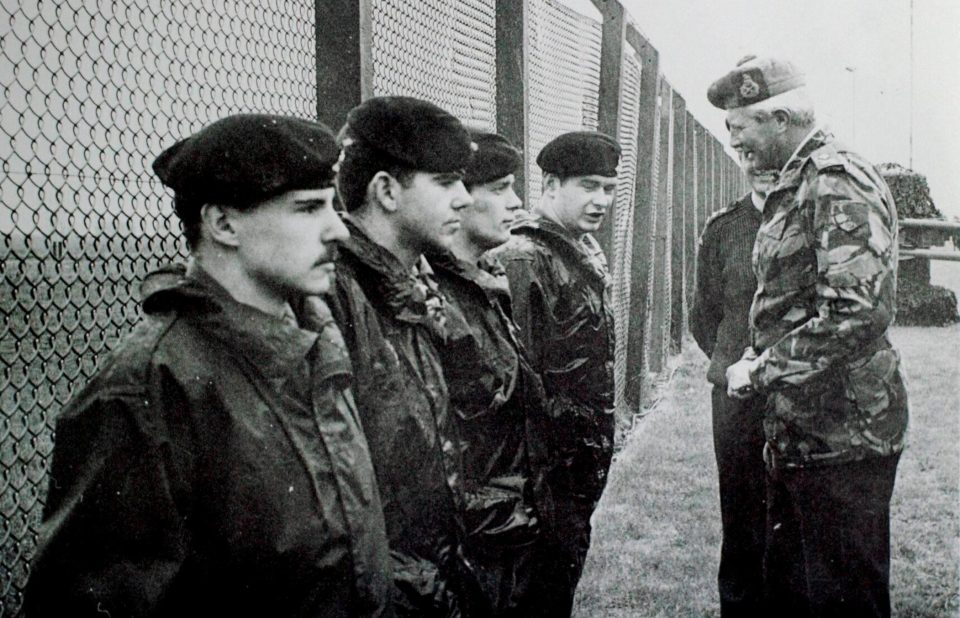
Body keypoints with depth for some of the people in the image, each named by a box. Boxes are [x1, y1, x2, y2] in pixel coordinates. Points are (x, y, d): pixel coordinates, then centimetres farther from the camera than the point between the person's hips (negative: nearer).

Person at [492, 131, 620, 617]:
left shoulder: (589, 252, 11)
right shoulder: (522, 258, -18)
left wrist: (602, 439, 18)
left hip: (589, 456, 9)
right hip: (553, 462, -9)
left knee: (569, 565, 18)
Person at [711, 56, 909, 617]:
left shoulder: (840, 183, -16)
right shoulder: (797, 185, 15)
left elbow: (859, 312, -27)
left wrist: (760, 370, -19)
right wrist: (759, 360, 11)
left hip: (841, 438, -10)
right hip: (800, 433, 10)